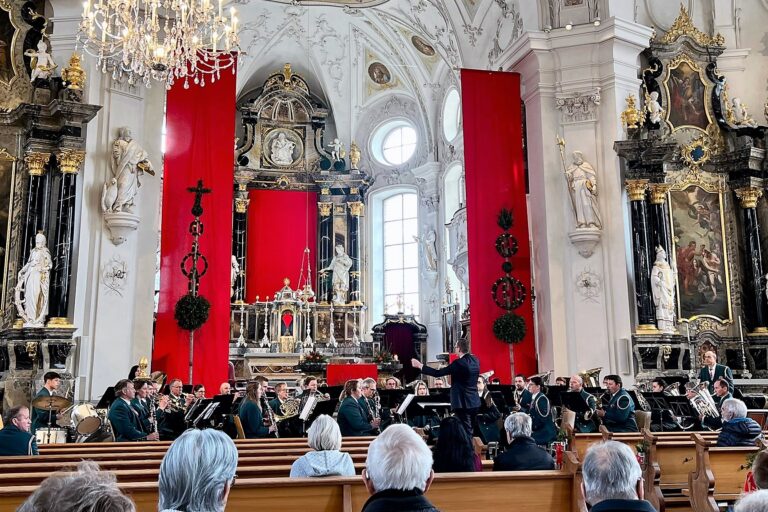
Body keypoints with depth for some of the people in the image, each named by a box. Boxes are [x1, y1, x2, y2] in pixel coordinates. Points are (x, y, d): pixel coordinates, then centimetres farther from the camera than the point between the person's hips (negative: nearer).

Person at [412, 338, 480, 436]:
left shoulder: (459, 363, -18)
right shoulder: (475, 361, 6)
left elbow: (437, 373, -18)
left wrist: (420, 366, -11)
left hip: (463, 403, -8)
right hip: (474, 402, 8)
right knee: (471, 430, 17)